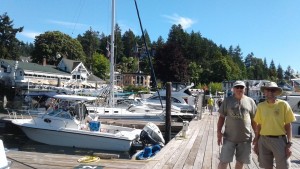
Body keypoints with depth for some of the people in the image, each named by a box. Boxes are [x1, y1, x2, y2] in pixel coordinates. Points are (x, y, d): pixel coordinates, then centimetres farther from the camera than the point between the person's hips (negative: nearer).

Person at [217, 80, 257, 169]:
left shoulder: (250, 101, 4)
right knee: (224, 161, 1)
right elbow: (221, 117, 2)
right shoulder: (227, 100, 0)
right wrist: (219, 131, -5)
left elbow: (254, 120, 8)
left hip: (245, 137, 2)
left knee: (240, 161, 14)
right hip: (229, 137, -1)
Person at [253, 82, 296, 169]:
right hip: (264, 140, 2)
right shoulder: (261, 106, 2)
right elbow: (259, 125, 7)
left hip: (280, 140, -2)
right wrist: (256, 142, 7)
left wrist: (289, 144, -7)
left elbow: (288, 125, -3)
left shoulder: (283, 104, -5)